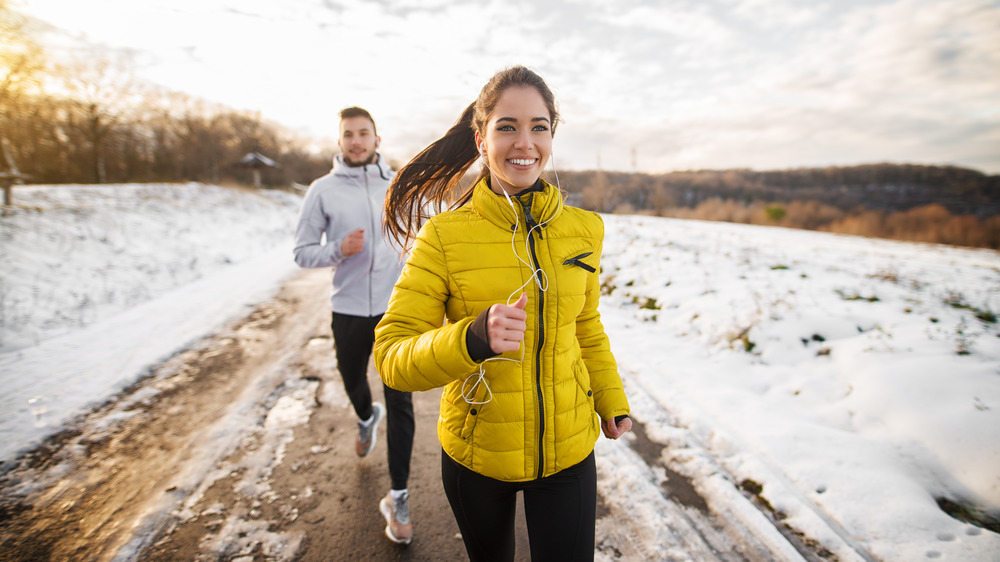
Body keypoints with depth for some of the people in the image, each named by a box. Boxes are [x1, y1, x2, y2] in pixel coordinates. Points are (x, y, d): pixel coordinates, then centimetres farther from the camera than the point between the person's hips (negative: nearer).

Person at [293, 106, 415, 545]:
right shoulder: (323, 190, 0)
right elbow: (302, 251, 0)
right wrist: (338, 250, -18)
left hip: (397, 308, -1)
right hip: (349, 311, 1)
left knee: (400, 402, -2)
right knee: (353, 382, 23)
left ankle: (398, 497, 11)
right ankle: (367, 418, 59)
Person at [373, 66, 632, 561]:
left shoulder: (583, 228, -4)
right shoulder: (443, 235, -15)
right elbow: (391, 356, -18)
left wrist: (612, 401, 17)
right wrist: (473, 339, -36)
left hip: (567, 450, 2)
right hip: (476, 453, -1)